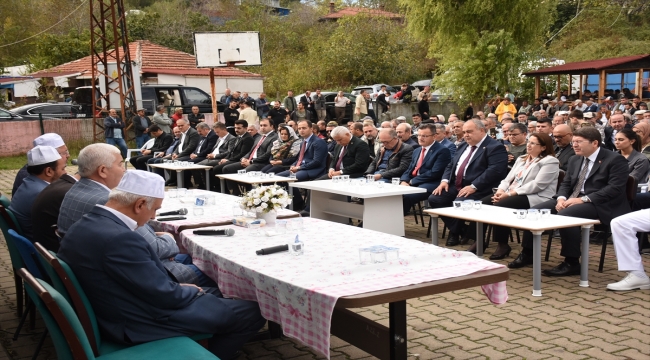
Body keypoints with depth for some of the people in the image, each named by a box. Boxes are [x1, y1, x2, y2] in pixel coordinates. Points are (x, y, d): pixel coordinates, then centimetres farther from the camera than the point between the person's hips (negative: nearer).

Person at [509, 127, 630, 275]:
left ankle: (572, 263, -22)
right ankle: (527, 254, 4)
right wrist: (561, 198, -8)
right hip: (572, 200, 8)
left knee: (564, 215, -34)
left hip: (598, 204, -7)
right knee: (535, 210, -8)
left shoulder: (615, 160, -7)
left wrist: (583, 199, -24)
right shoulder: (575, 160, 16)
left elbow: (615, 188, -17)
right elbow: (566, 184, 17)